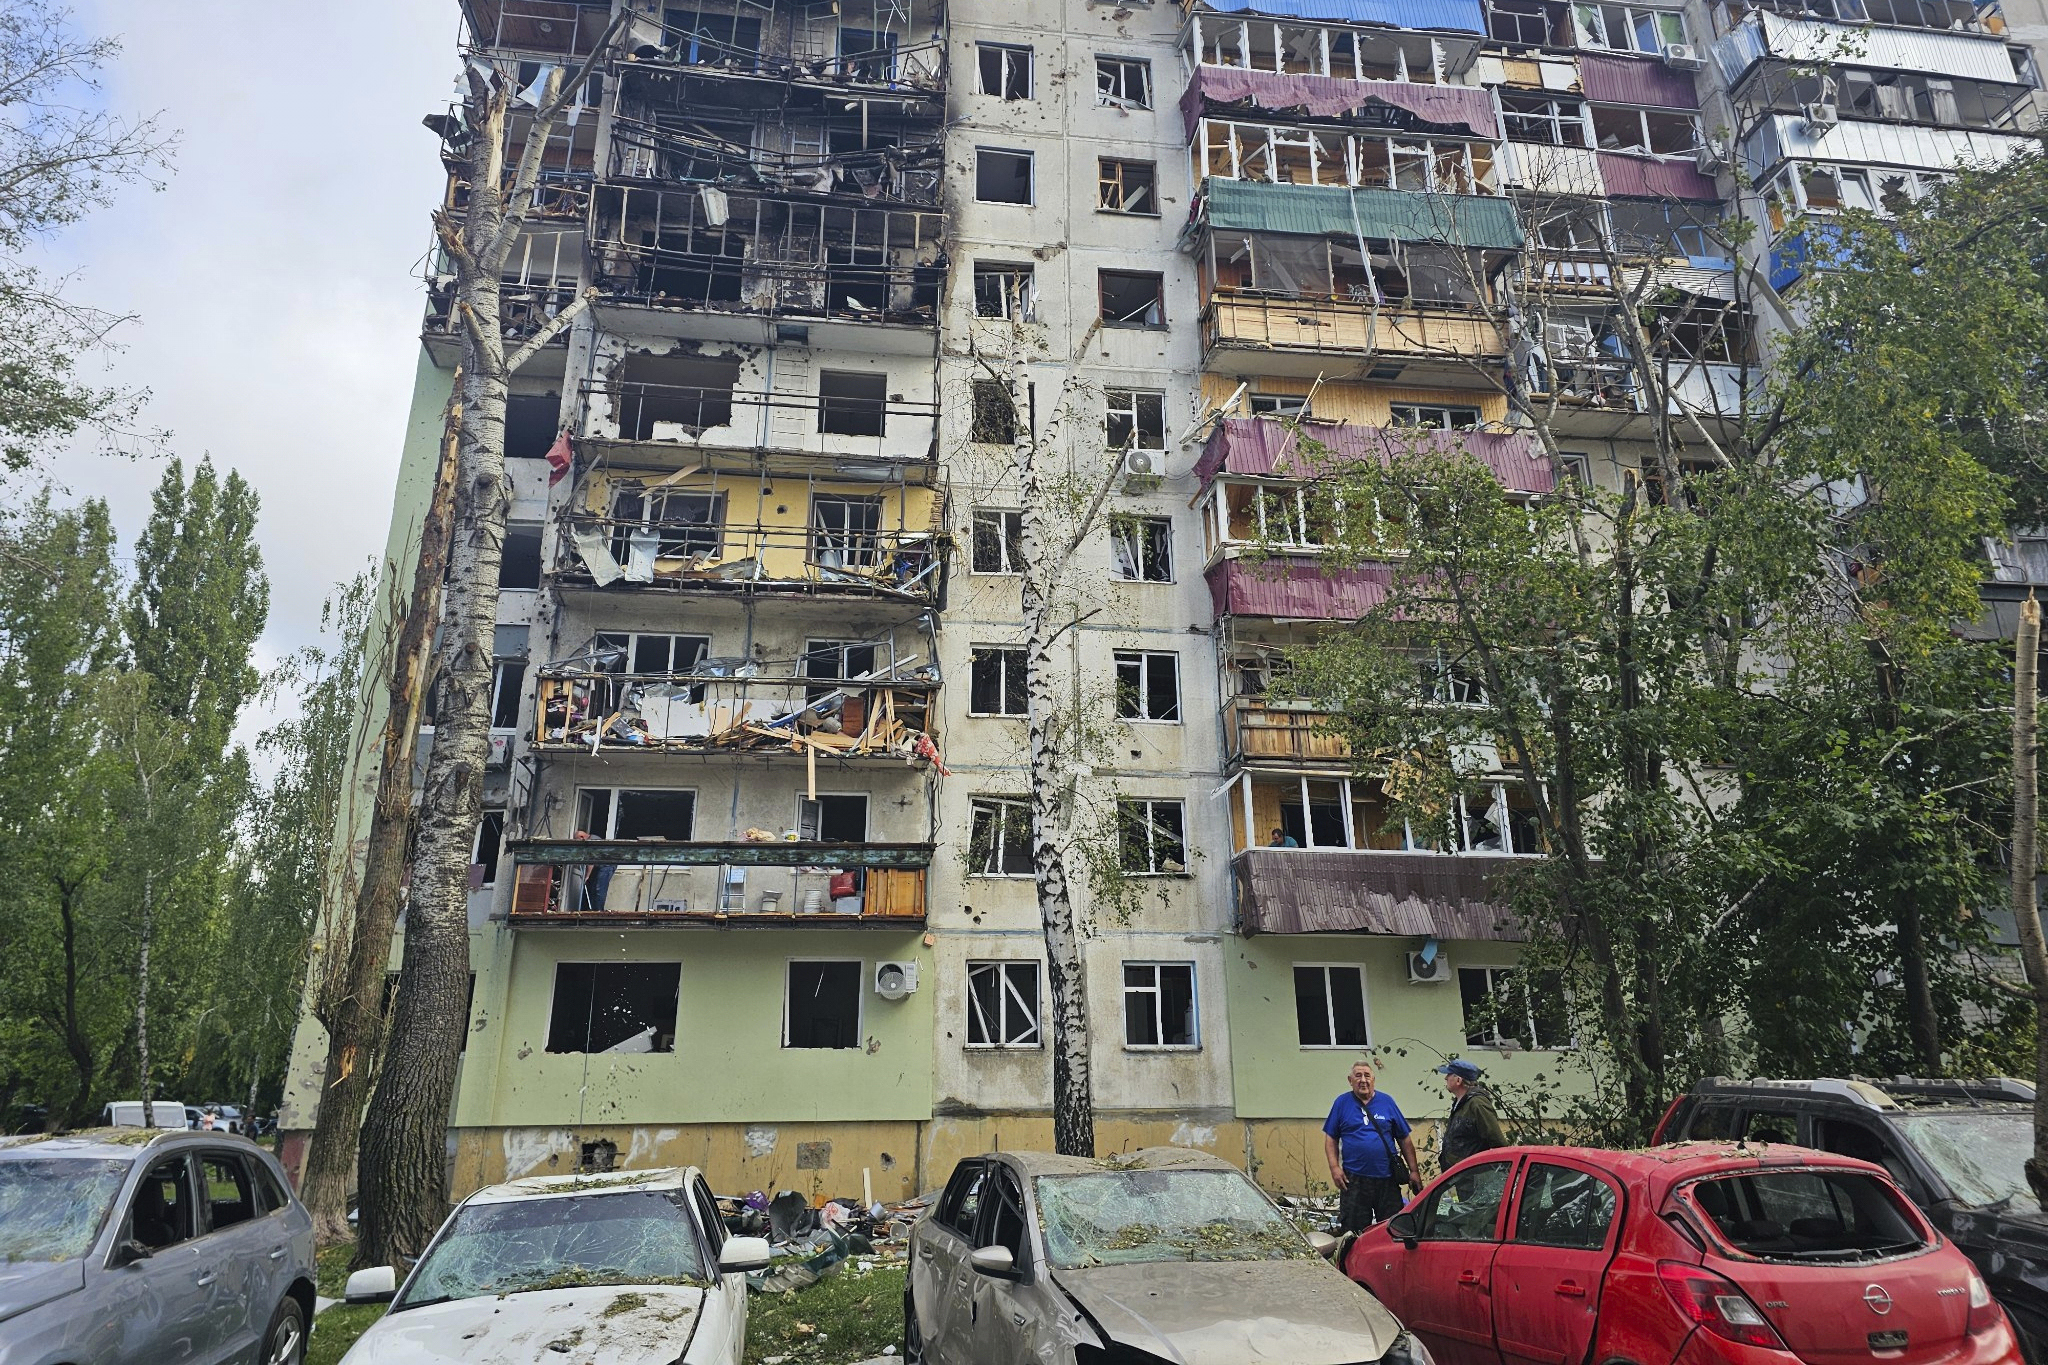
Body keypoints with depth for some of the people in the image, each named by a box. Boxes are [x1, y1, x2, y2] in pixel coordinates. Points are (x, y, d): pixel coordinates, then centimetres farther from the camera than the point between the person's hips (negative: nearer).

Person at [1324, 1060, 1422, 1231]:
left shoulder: (1387, 1102, 6)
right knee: (1354, 1233, 4)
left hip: (1387, 1179, 1)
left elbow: (1405, 1139, 9)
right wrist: (1335, 1167, -7)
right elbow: (1331, 1139, 5)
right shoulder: (1342, 1102, 3)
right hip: (1353, 1179, -1)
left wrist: (1414, 1171, 5)